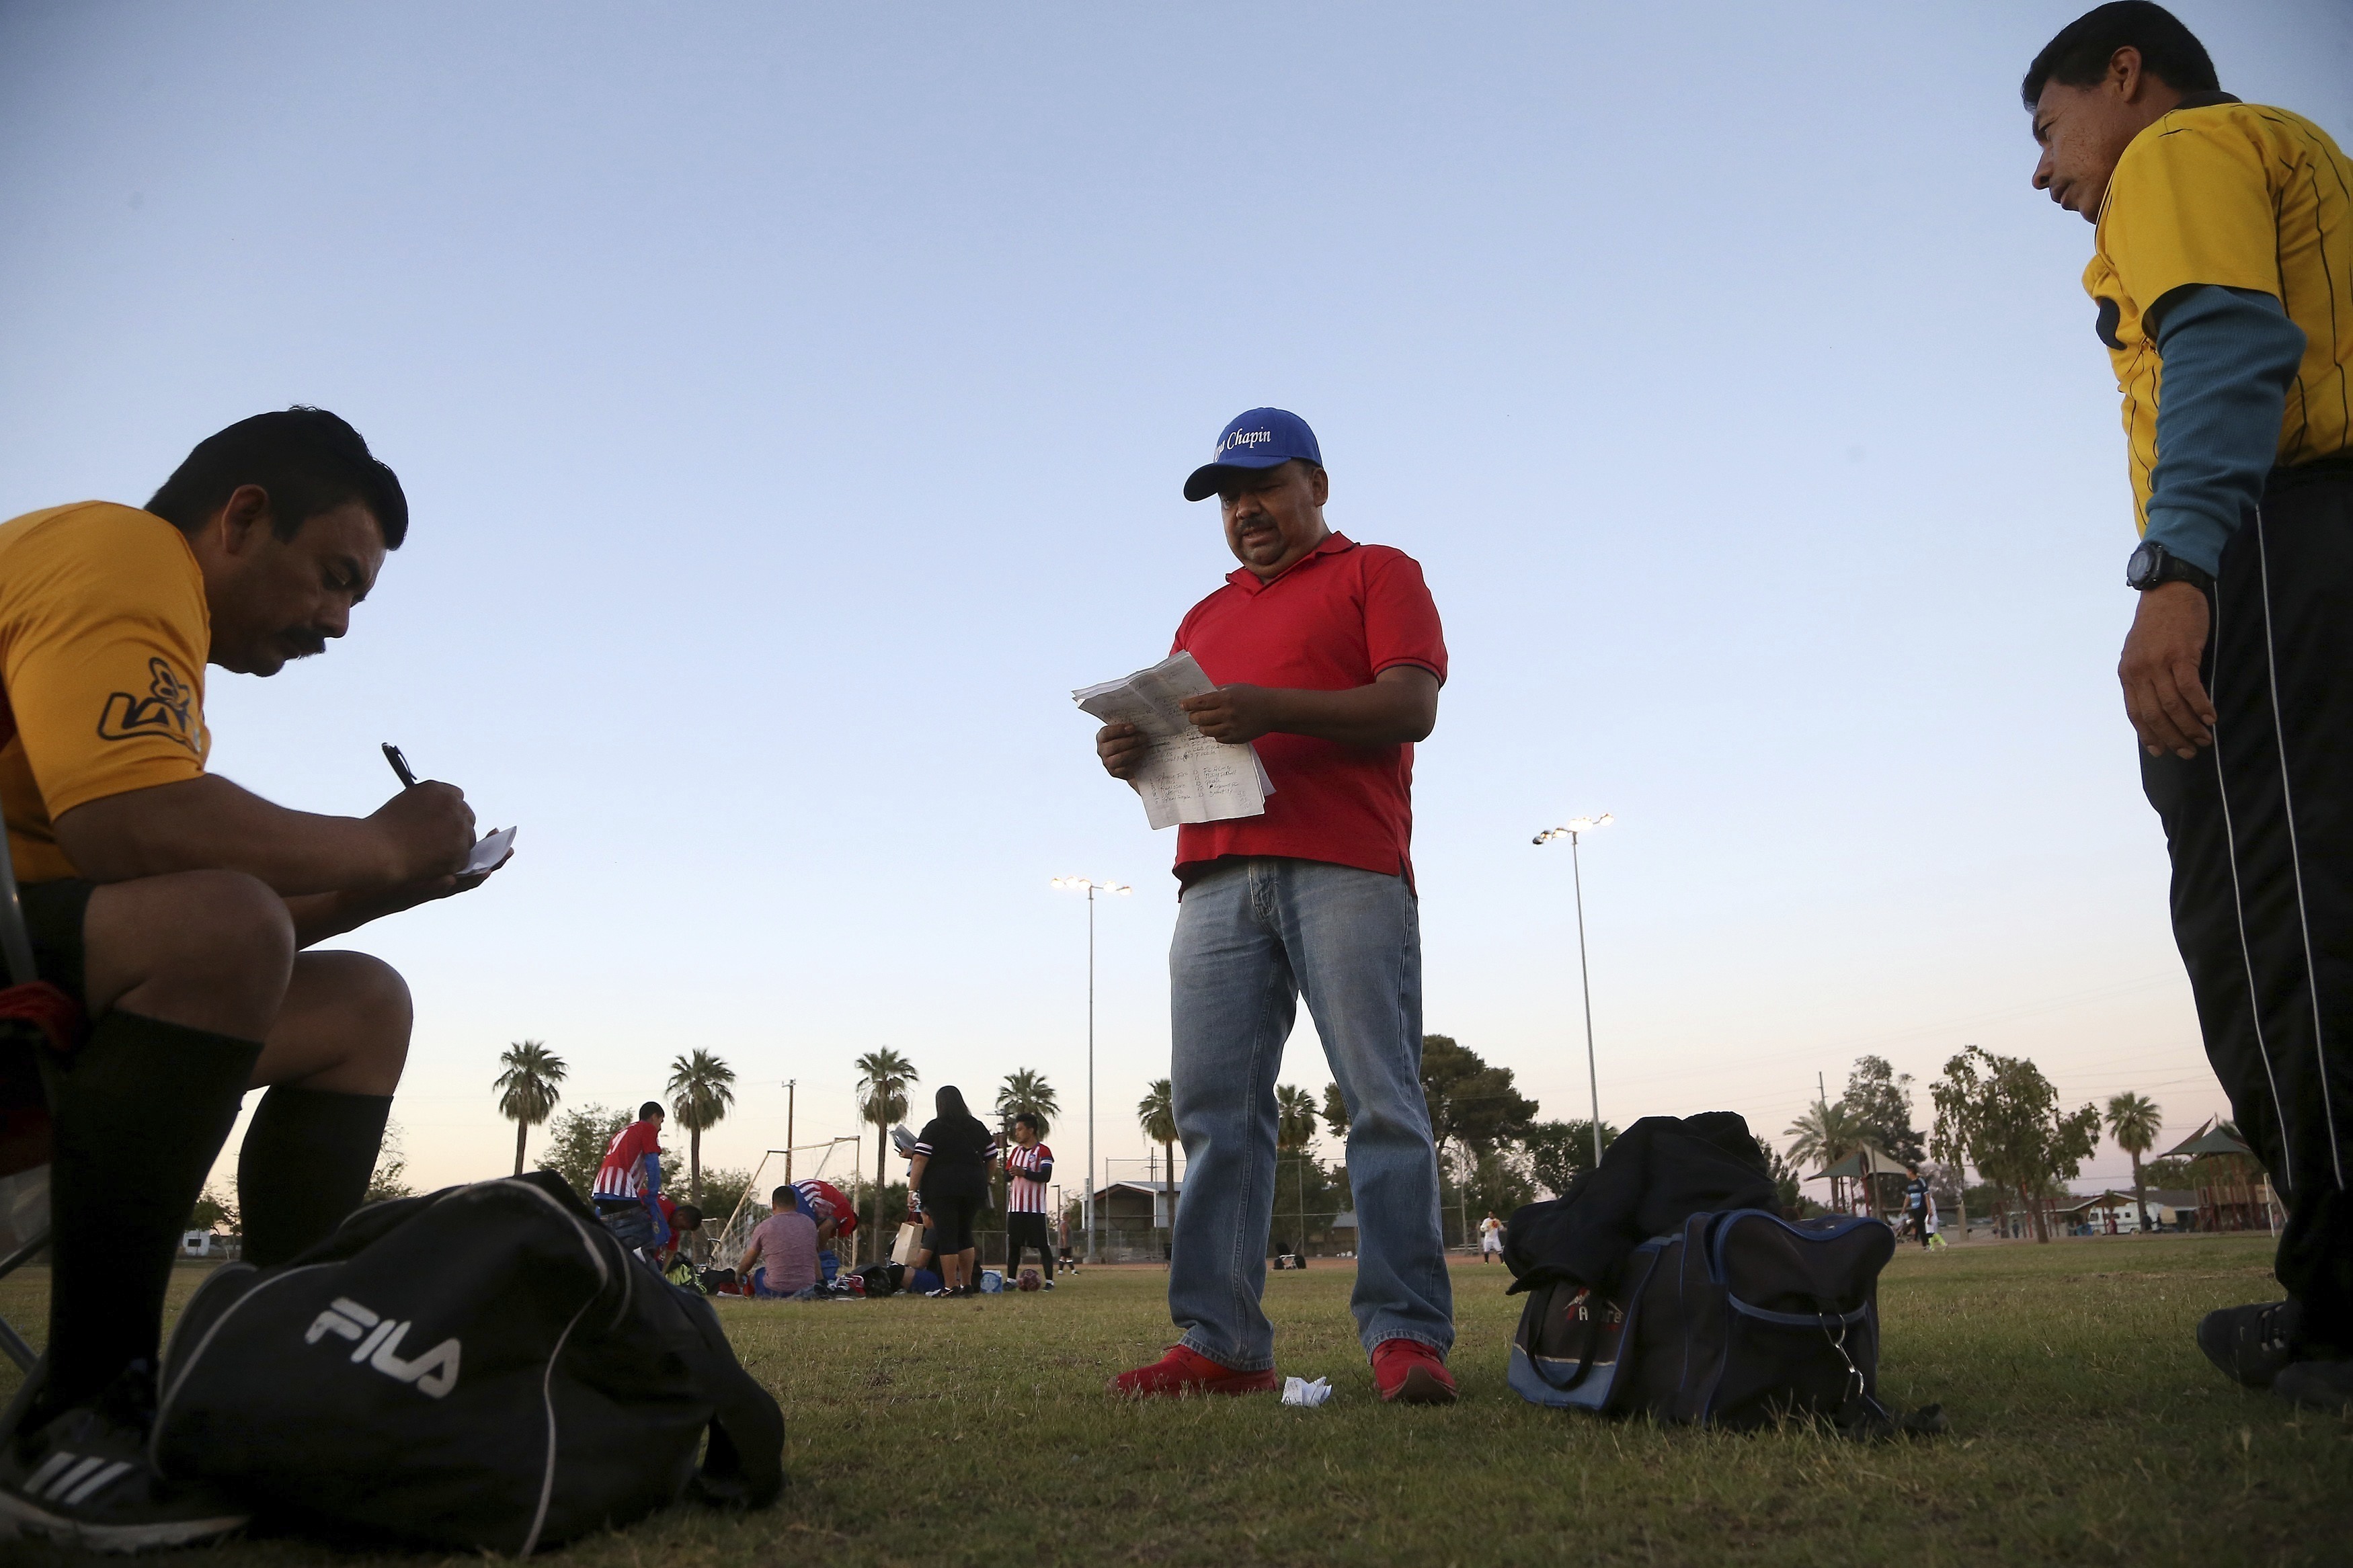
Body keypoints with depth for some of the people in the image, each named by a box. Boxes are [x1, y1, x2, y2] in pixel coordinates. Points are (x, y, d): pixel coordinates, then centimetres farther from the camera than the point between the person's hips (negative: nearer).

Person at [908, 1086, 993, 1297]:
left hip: (942, 1189, -5)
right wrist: (983, 1183, 25)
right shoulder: (978, 1128, 12)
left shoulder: (934, 1128, -2)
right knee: (964, 1234, 16)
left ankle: (950, 1287, -3)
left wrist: (912, 1190, -12)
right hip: (974, 1189, 5)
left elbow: (919, 1160, -11)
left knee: (946, 1237, -1)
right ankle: (967, 1285, 17)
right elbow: (991, 1159, 14)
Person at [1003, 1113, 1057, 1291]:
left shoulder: (1043, 1151, -5)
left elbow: (1046, 1176, -15)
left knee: (1043, 1245, -4)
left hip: (1035, 1207, -6)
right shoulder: (1015, 1151, 15)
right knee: (1013, 1244, 6)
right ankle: (1011, 1280, 12)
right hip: (1015, 1206, 6)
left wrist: (1024, 1172, -24)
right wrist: (1011, 1173, -8)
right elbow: (1007, 1177, 15)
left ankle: (1049, 1281, -3)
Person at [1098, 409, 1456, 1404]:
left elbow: (1412, 705, -3)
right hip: (1218, 879, 5)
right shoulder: (1204, 619, 31)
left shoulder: (1377, 574, 13)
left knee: (1382, 1101, -8)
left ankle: (1406, 1335, -7)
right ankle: (1222, 1344, -2)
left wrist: (1274, 709, -16)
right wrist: (1131, 751, 2)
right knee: (1214, 1112, -4)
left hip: (1346, 872, -5)